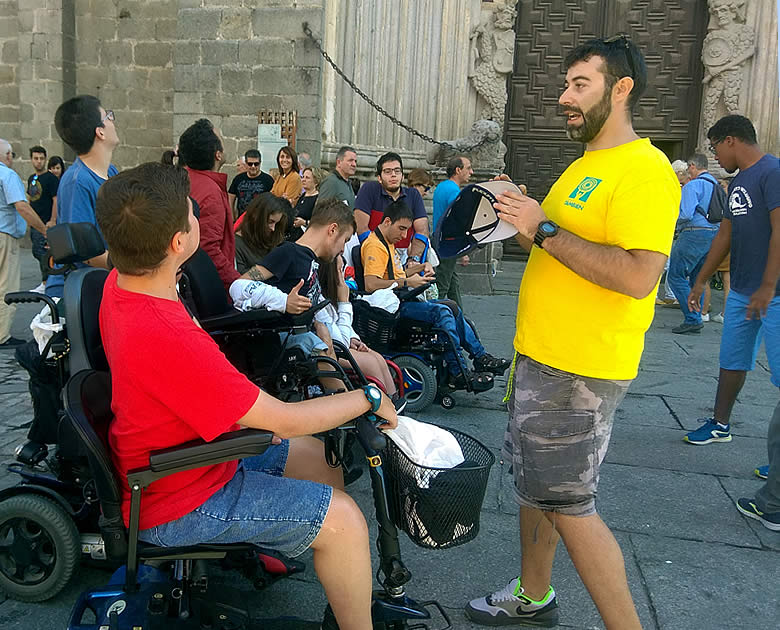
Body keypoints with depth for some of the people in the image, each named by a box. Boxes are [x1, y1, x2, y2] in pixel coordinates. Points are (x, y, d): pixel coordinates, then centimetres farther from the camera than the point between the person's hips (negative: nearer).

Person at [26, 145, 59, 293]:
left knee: (41, 252, -8)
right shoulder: (31, 178, 15)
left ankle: (45, 283, 1)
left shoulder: (51, 178, -10)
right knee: (38, 253, 13)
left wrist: (52, 221, -20)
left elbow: (56, 200, -15)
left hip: (45, 223, -8)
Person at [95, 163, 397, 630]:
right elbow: (286, 421, -29)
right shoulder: (166, 337, -37)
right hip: (179, 503, -10)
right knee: (343, 519, -14)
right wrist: (368, 398, -13)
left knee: (321, 456, 16)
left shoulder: (119, 284, -7)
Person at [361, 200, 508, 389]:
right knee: (442, 312, -25)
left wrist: (421, 268, 13)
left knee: (453, 310, 6)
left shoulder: (387, 242, 20)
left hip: (401, 301, 11)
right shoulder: (375, 246, -15)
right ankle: (458, 373, -22)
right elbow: (370, 284, -27)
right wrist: (407, 282, -23)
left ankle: (480, 358, 10)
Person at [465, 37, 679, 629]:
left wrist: (544, 228, -23)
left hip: (579, 370, -10)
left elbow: (637, 276, -29)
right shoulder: (585, 166, 15)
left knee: (565, 504, -2)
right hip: (540, 356, 10)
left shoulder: (644, 170, -17)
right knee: (535, 484, 20)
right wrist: (526, 220, 4)